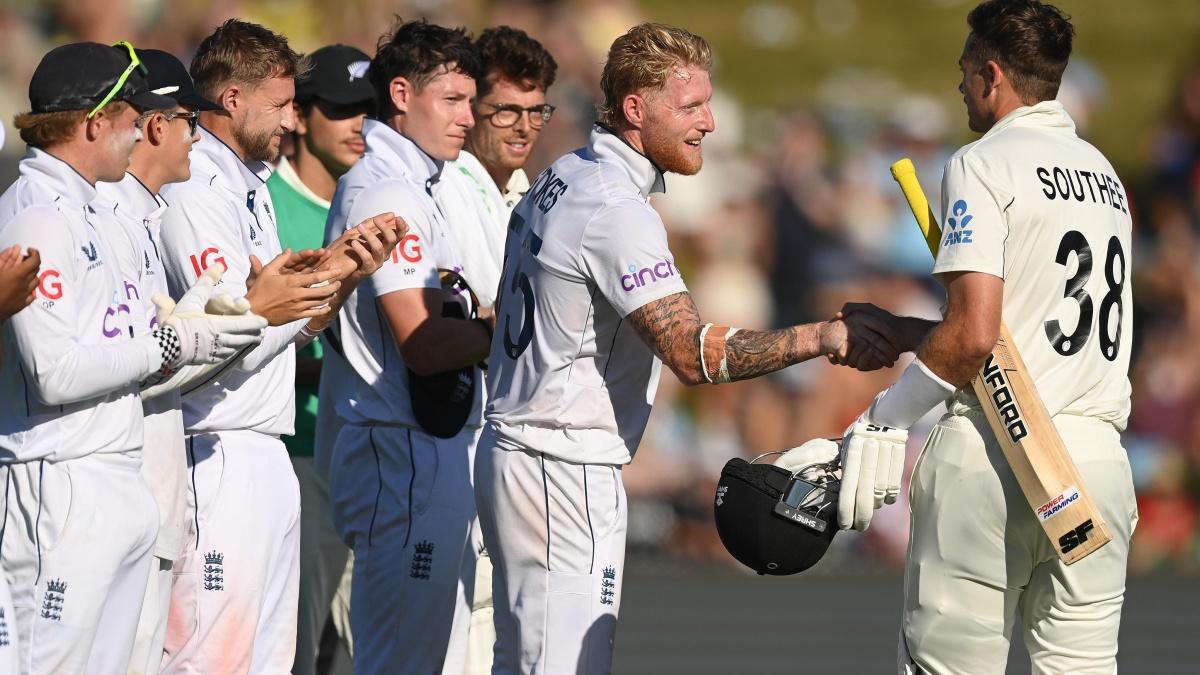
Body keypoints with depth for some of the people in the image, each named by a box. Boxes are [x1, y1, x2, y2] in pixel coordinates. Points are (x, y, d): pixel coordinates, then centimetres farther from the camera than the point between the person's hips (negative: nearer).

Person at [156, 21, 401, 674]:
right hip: (220, 459, -10)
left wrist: (343, 269, 2)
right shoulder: (194, 195, -13)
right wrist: (337, 268, -10)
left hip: (265, 456, 10)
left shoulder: (248, 187, 18)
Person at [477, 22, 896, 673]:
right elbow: (692, 353, -28)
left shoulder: (560, 178, 12)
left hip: (513, 445, 10)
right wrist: (826, 338, -29)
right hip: (565, 473, -10)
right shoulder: (617, 208, -20)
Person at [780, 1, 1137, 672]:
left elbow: (972, 338, -14)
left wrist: (882, 421, -4)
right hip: (1099, 457, 7)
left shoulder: (983, 165, -4)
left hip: (993, 457, -7)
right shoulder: (1106, 176, 18)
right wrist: (895, 331, 31)